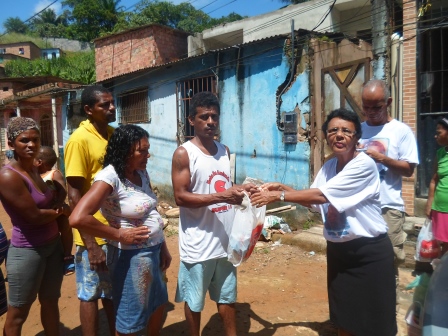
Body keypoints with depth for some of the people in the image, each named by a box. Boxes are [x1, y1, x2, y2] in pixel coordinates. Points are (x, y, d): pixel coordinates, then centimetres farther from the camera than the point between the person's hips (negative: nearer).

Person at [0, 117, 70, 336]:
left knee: (50, 301, 20)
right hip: (27, 251, -7)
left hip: (53, 244, 8)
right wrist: (62, 210, -5)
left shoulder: (34, 170, 5)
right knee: (18, 313, 11)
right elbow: (34, 216, -20)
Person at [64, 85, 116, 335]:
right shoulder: (80, 139, -15)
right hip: (95, 234, -6)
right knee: (91, 294, 12)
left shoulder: (114, 134, 6)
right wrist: (91, 244, -18)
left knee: (114, 292, 21)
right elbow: (75, 195, -16)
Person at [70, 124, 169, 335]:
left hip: (153, 251, 8)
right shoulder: (110, 177, -22)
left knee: (159, 304, 25)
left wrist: (163, 247, 10)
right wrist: (120, 234, -22)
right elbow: (77, 218, -32)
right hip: (132, 255, -8)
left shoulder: (142, 173, 3)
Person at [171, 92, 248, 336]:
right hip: (198, 244, -5)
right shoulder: (184, 154, -12)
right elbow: (180, 196, -18)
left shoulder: (224, 150, 8)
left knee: (227, 295, 21)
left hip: (225, 239, 6)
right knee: (194, 299, 14)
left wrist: (240, 189, -4)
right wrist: (221, 196, -26)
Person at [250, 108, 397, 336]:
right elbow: (314, 202, 6)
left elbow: (321, 195, -25)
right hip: (338, 250, 7)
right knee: (343, 316, 19)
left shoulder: (364, 165, -20)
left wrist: (278, 196, -23)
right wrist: (282, 188, -6)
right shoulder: (328, 167, 4)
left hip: (369, 251, -6)